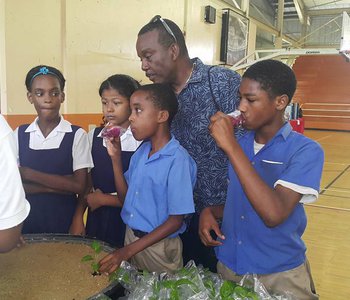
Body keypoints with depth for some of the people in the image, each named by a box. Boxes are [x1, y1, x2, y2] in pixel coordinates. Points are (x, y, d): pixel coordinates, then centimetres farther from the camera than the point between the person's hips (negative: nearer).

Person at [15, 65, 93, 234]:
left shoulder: (77, 135, -7)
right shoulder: (19, 134, 1)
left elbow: (79, 185, -14)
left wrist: (29, 174, -14)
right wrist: (60, 185, -16)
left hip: (64, 222, -2)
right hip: (27, 223, 2)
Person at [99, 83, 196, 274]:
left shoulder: (177, 159, -22)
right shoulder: (141, 151, 0)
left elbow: (176, 221, -19)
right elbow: (125, 197, 7)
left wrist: (128, 250, -20)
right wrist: (115, 157, -4)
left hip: (159, 246, -6)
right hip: (131, 237, 6)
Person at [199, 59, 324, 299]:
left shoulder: (306, 151, -17)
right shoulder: (240, 143, -1)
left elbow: (274, 214, -30)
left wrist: (231, 147, -29)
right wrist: (211, 212, -9)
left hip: (279, 275, -4)